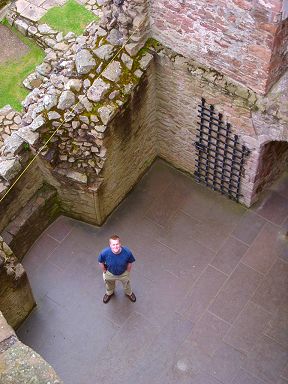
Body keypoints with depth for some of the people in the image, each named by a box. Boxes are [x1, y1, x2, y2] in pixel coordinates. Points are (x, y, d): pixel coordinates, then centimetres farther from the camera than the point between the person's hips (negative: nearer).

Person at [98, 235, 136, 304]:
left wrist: (128, 272, -3)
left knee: (126, 284, 31)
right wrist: (104, 272, -3)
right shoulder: (104, 253, -38)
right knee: (109, 285, 33)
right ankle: (109, 293, 68)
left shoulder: (127, 252, -37)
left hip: (123, 273, 0)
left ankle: (129, 293, 66)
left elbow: (130, 263, -15)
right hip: (110, 273, 0)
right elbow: (101, 262, -15)